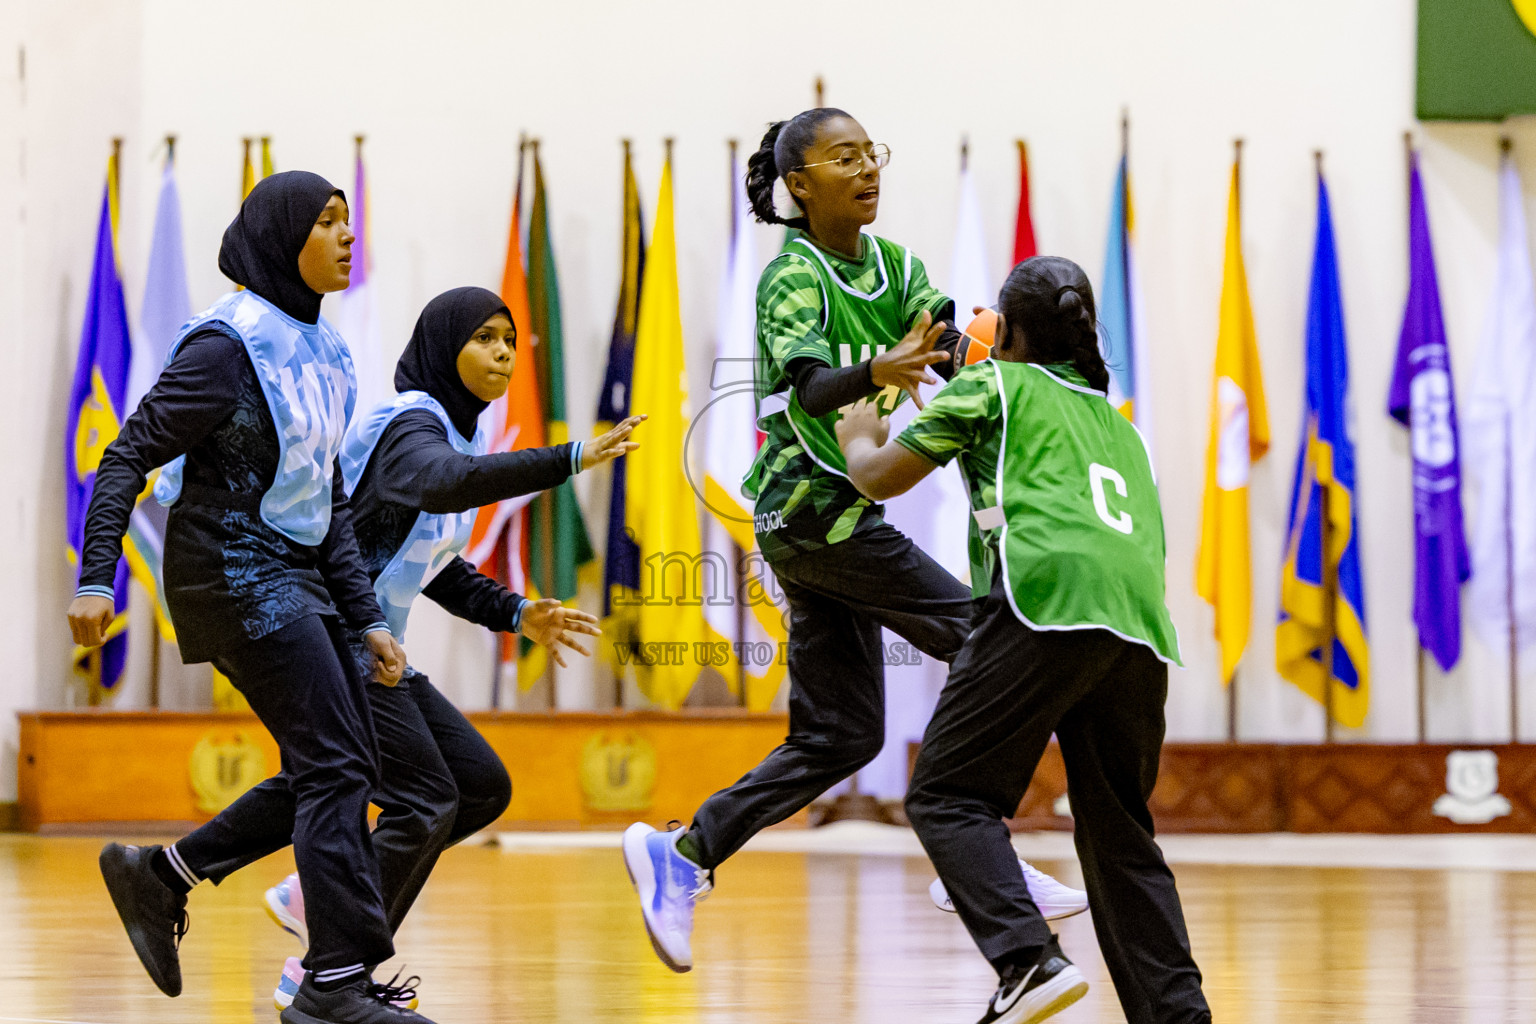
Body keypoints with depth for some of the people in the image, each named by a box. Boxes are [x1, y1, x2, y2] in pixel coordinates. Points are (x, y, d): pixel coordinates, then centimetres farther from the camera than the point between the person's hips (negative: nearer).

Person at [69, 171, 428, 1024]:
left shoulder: (318, 349, 11)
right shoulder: (229, 344, -14)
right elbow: (129, 456, -14)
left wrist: (367, 618, 12)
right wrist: (95, 578, -22)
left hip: (295, 574, 9)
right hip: (236, 572, -9)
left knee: (341, 769, 9)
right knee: (336, 767, -13)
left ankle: (159, 876, 21)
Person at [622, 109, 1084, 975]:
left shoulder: (892, 265, 10)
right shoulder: (793, 277, -12)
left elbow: (953, 349, -3)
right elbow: (811, 386, -28)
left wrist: (972, 354, -27)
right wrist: (873, 372, -49)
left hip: (846, 510, 8)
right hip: (813, 506, -8)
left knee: (840, 735, 7)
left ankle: (684, 855, 9)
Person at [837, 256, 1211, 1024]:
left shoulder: (995, 384, 16)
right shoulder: (1114, 421, 33)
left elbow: (881, 477, 18)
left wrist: (858, 437, 41)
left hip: (1050, 602, -6)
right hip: (1141, 627, 6)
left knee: (947, 796, -2)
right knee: (1119, 831, 15)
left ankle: (1029, 961, -23)